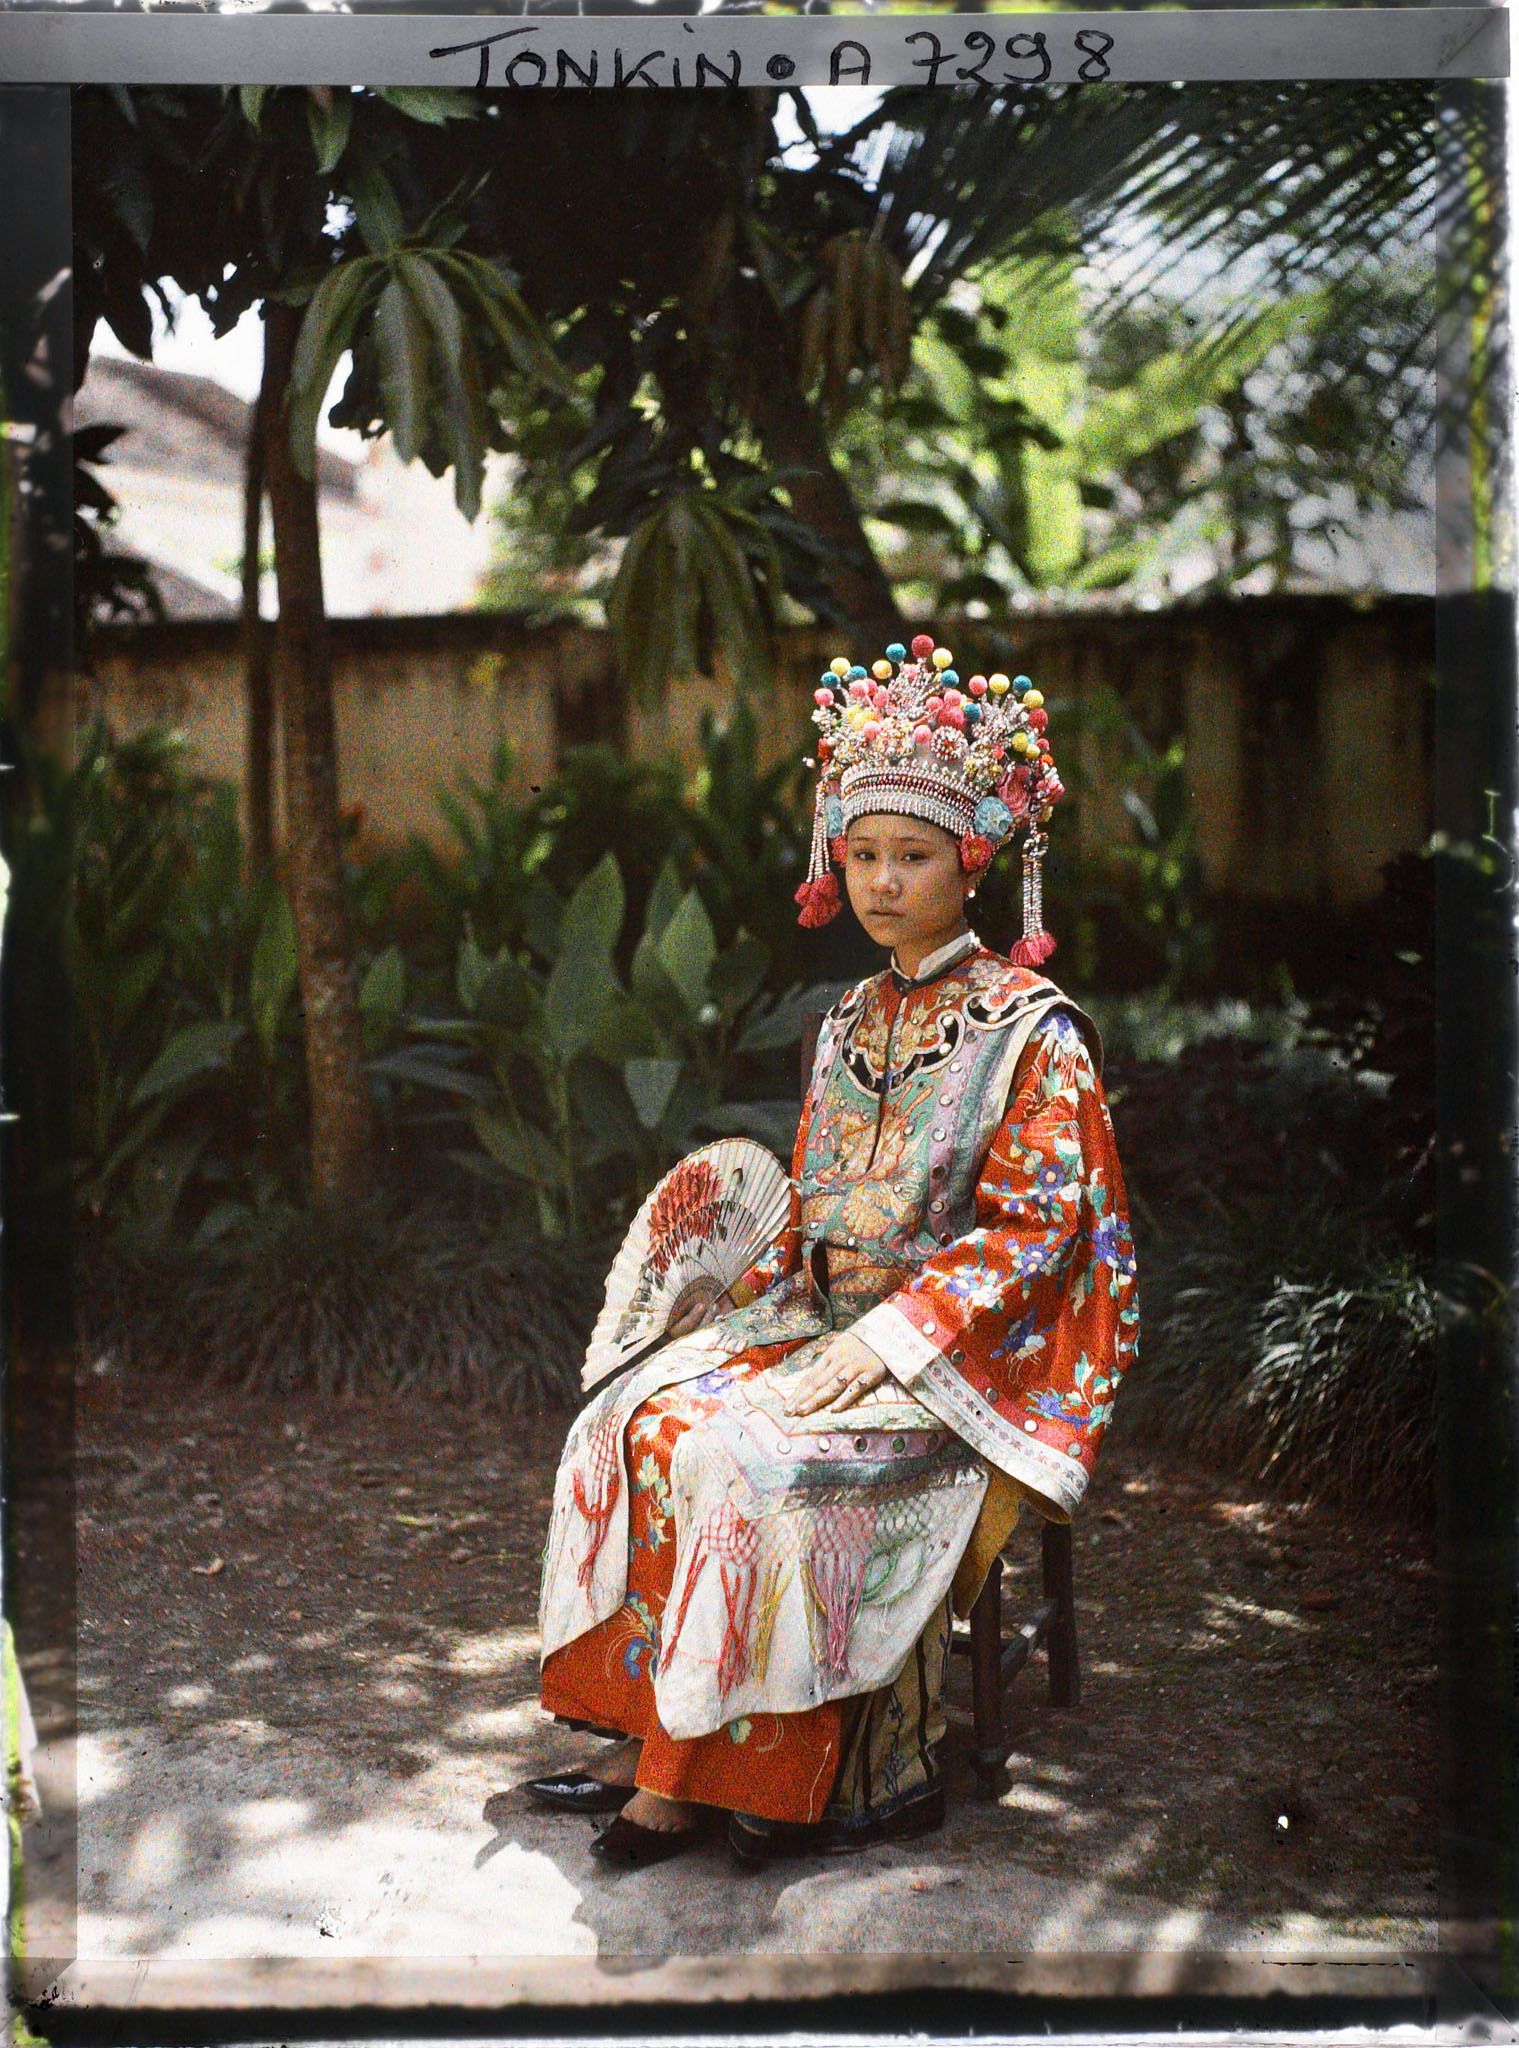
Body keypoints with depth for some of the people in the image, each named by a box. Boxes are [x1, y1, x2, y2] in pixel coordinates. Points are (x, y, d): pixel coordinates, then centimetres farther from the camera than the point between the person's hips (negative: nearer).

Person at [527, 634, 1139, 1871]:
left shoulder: (1031, 1032, -7)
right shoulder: (850, 1026, 14)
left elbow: (1034, 1227, -13)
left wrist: (886, 1339, -19)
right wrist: (784, 1286, -1)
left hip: (967, 1346, -7)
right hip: (830, 1312, 7)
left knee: (753, 1457, -28)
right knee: (644, 1415, -14)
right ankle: (660, 1742, -11)